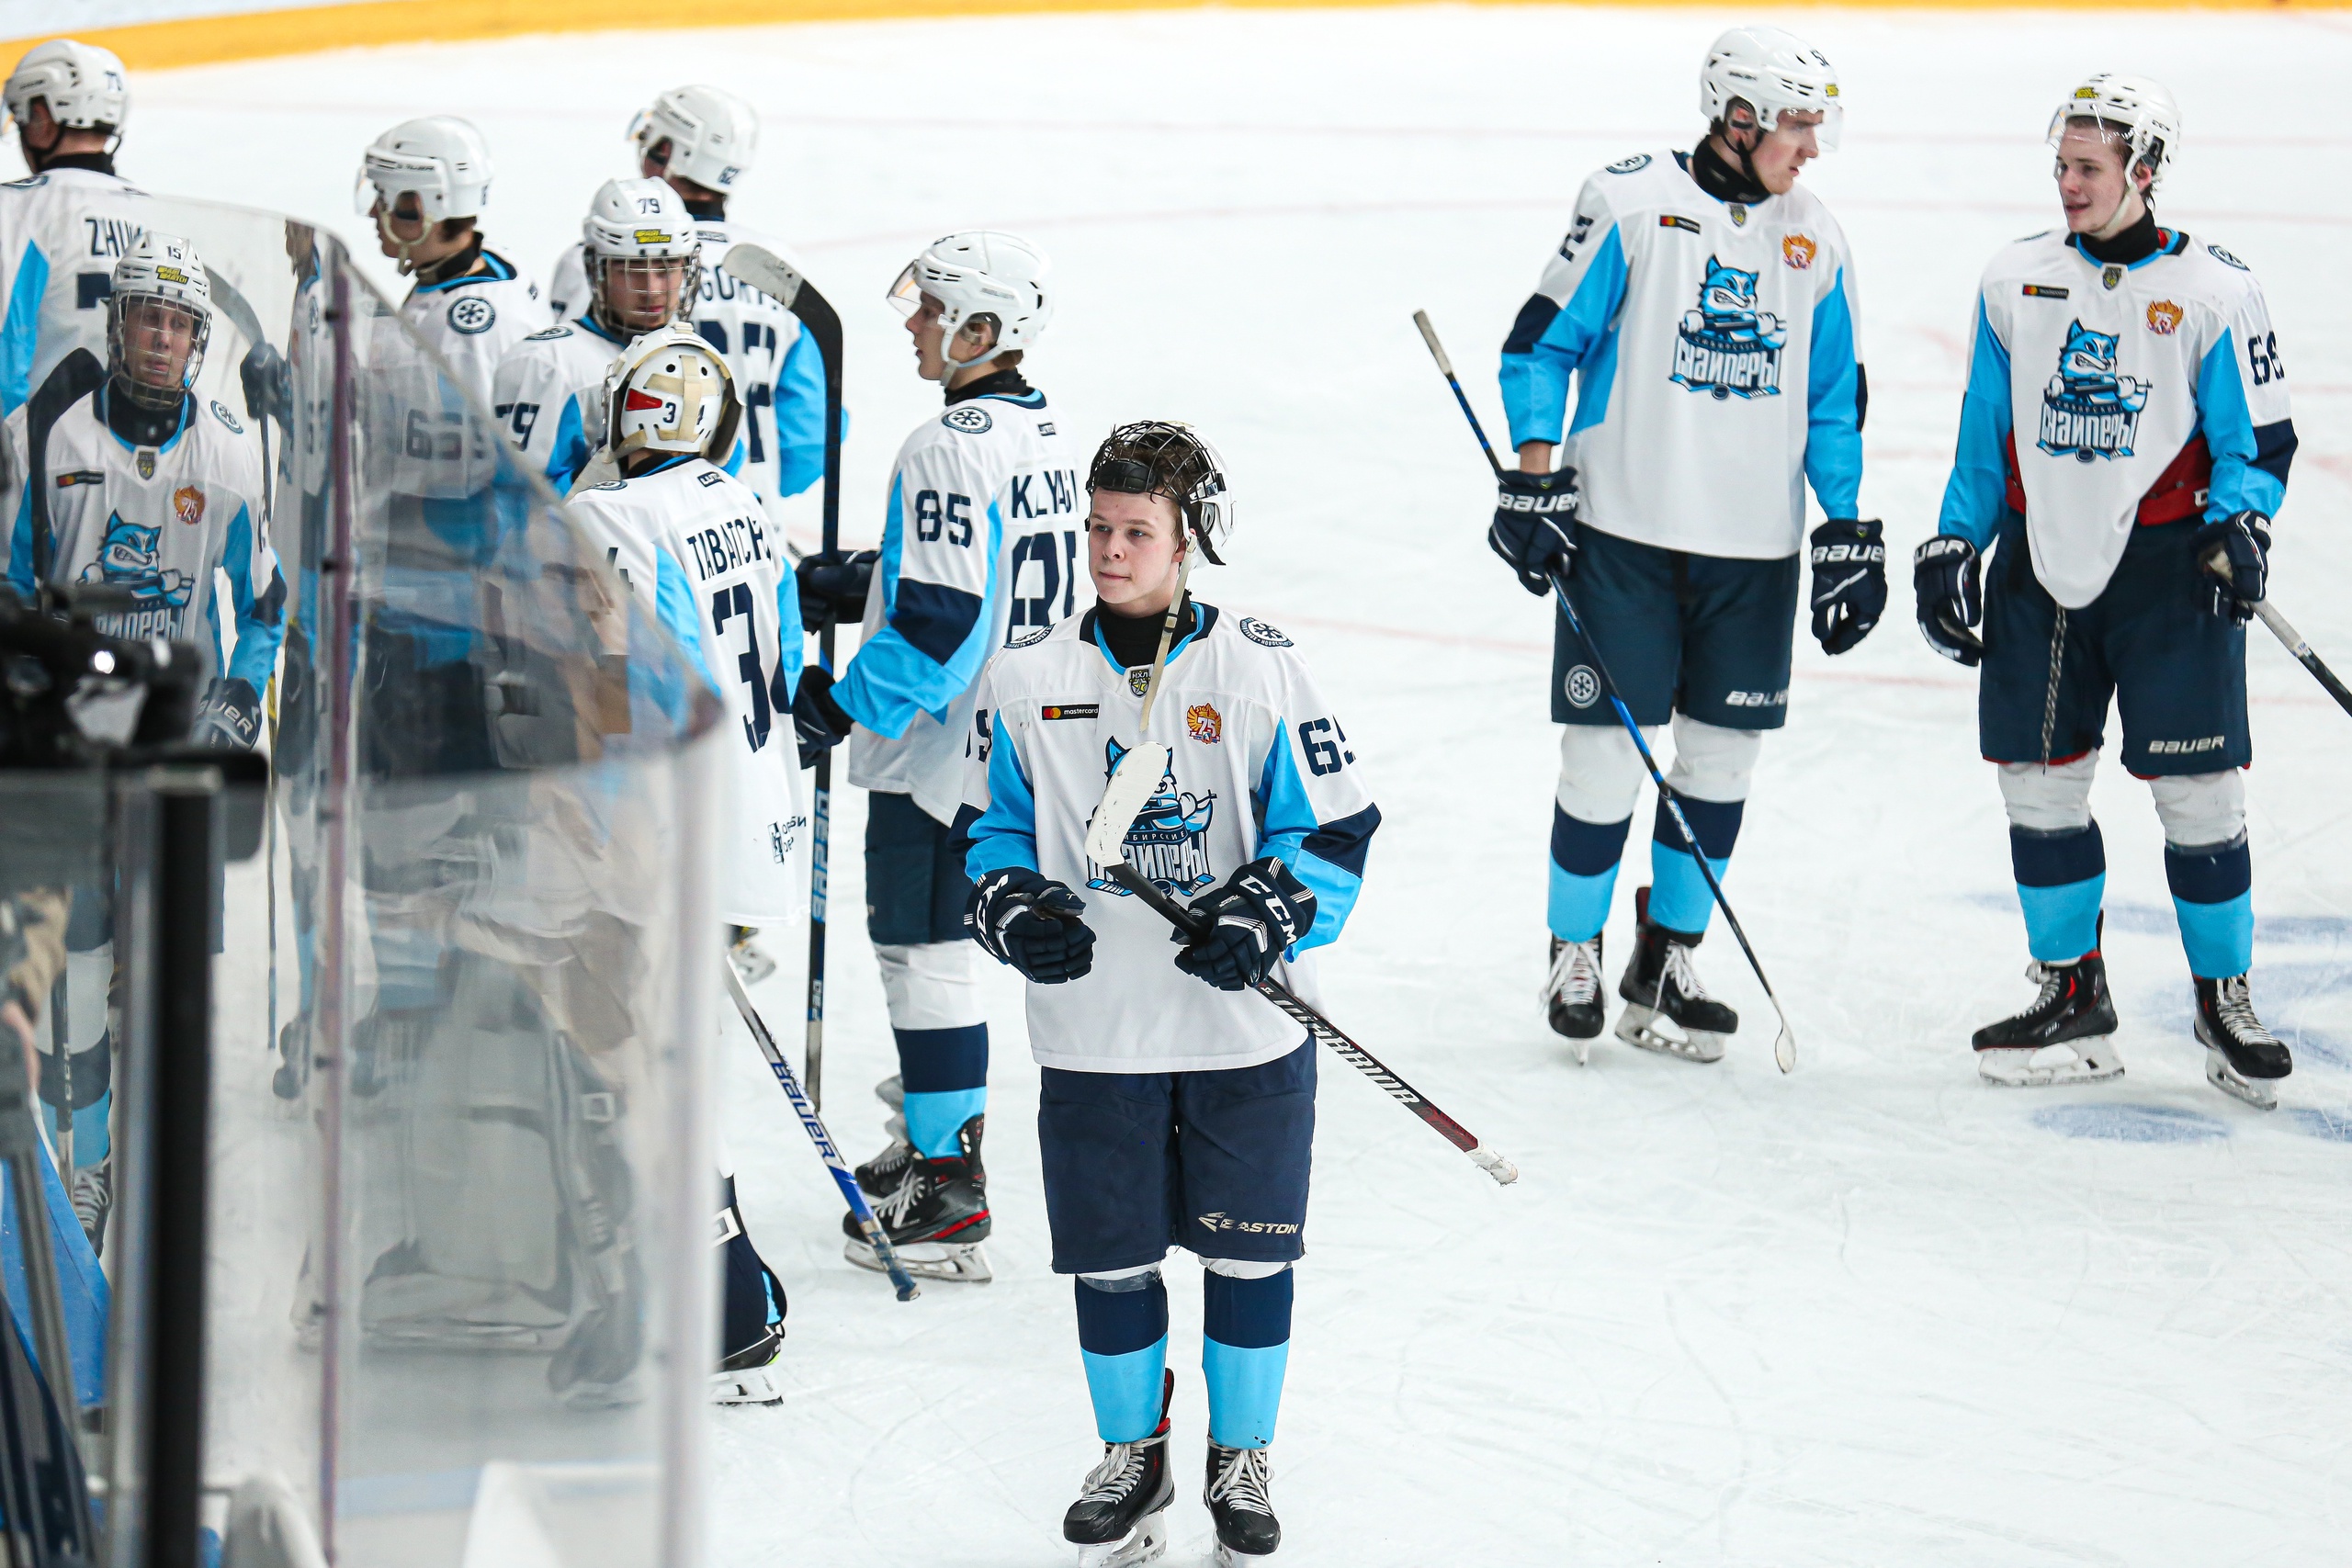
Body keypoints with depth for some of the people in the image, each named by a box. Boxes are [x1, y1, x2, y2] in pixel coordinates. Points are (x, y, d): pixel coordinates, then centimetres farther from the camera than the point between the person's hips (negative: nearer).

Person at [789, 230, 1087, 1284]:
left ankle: (946, 1195, 0)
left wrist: (843, 705, -17)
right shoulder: (1044, 433, 9)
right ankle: (935, 1138, 32)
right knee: (931, 940, 21)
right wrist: (854, 585, 19)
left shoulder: (946, 452, -21)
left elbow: (941, 622, -25)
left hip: (940, 752, -10)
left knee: (925, 952, -3)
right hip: (1016, 737, 10)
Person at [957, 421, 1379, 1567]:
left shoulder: (1259, 673, -6)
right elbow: (990, 825, 11)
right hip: (1091, 1031, 2)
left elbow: (1333, 829, -3)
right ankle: (1132, 1453, 29)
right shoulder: (1028, 679, 1)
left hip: (1246, 1031, -2)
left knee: (1249, 1252, 7)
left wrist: (1264, 915, -19)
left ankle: (1242, 1458, 25)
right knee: (1110, 1254, 8)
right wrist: (1013, 906, -9)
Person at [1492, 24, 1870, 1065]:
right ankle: (1575, 955, 14)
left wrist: (1849, 536, 9)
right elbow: (1542, 343, -3)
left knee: (1723, 753, 5)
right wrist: (1534, 482, -10)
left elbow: (1832, 402, 14)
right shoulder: (1634, 204, -7)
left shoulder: (1814, 242, 7)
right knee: (1607, 748, -3)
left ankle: (1665, 964, 18)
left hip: (1753, 549, 4)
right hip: (1624, 530, -4)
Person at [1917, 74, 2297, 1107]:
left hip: (2169, 567, -4)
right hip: (2042, 565, 4)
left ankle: (2225, 1003, 9)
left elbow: (2257, 439, 0)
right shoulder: (2016, 283, 7)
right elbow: (1985, 436, 16)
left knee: (2198, 791, -5)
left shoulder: (2213, 291, -4)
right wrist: (1952, 544, 10)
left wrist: (2239, 523, -17)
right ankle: (2072, 999, 19)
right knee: (2039, 783, 6)